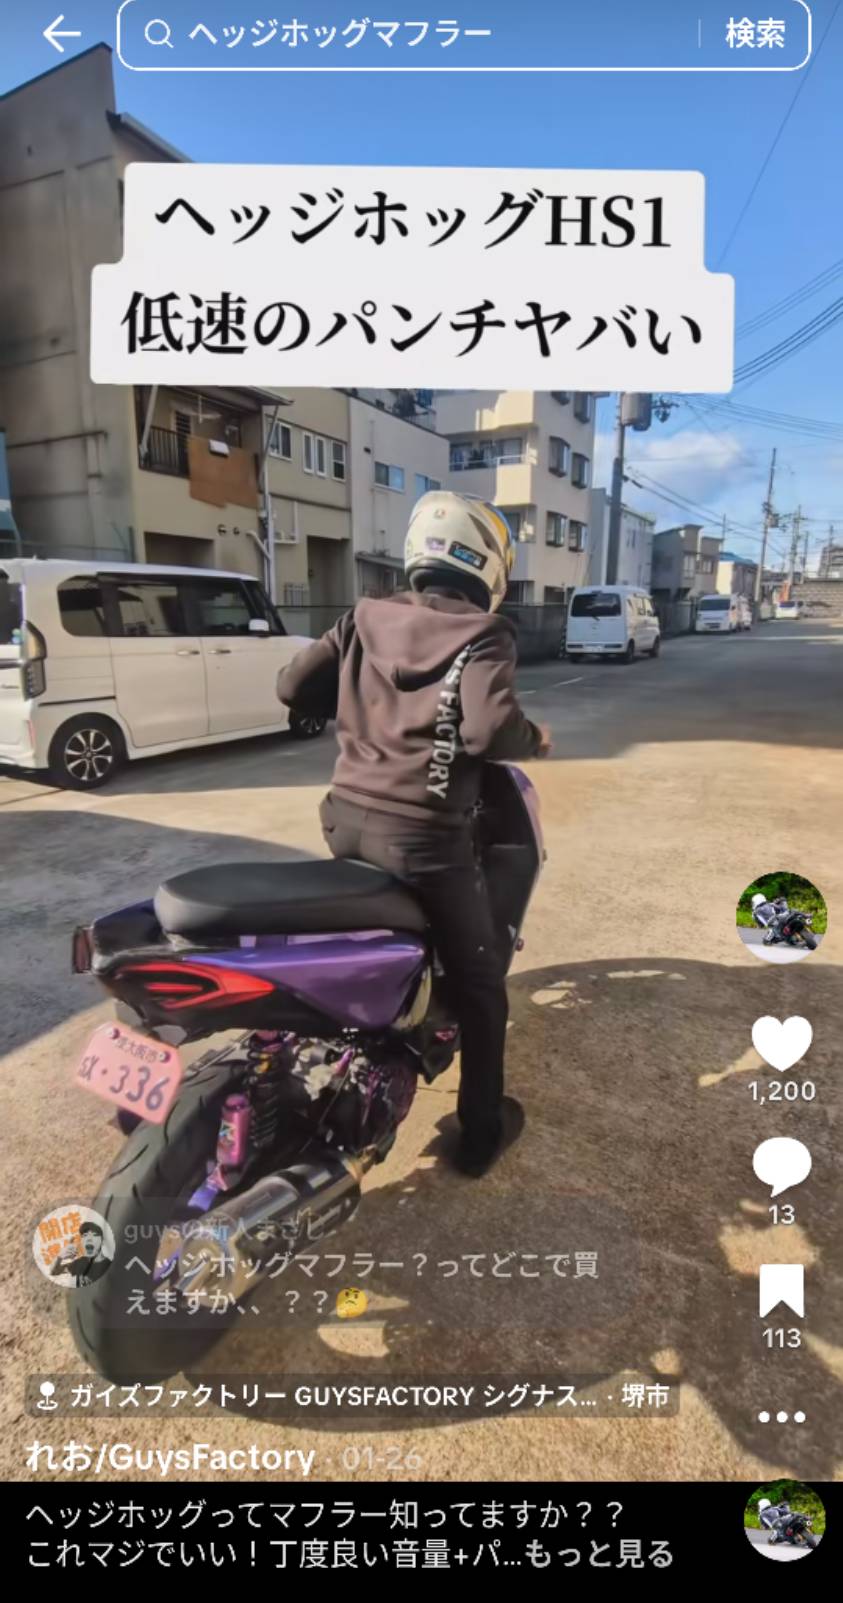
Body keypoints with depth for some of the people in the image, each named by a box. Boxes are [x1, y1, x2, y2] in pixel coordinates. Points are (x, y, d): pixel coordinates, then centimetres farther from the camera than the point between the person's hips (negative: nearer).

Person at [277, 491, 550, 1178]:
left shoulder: (366, 618, 7)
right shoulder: (482, 635, -8)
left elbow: (293, 685, 5)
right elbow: (489, 730, -23)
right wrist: (535, 739, -2)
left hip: (346, 818, 6)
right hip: (423, 836, -6)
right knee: (478, 982, 15)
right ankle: (481, 1132, 28)